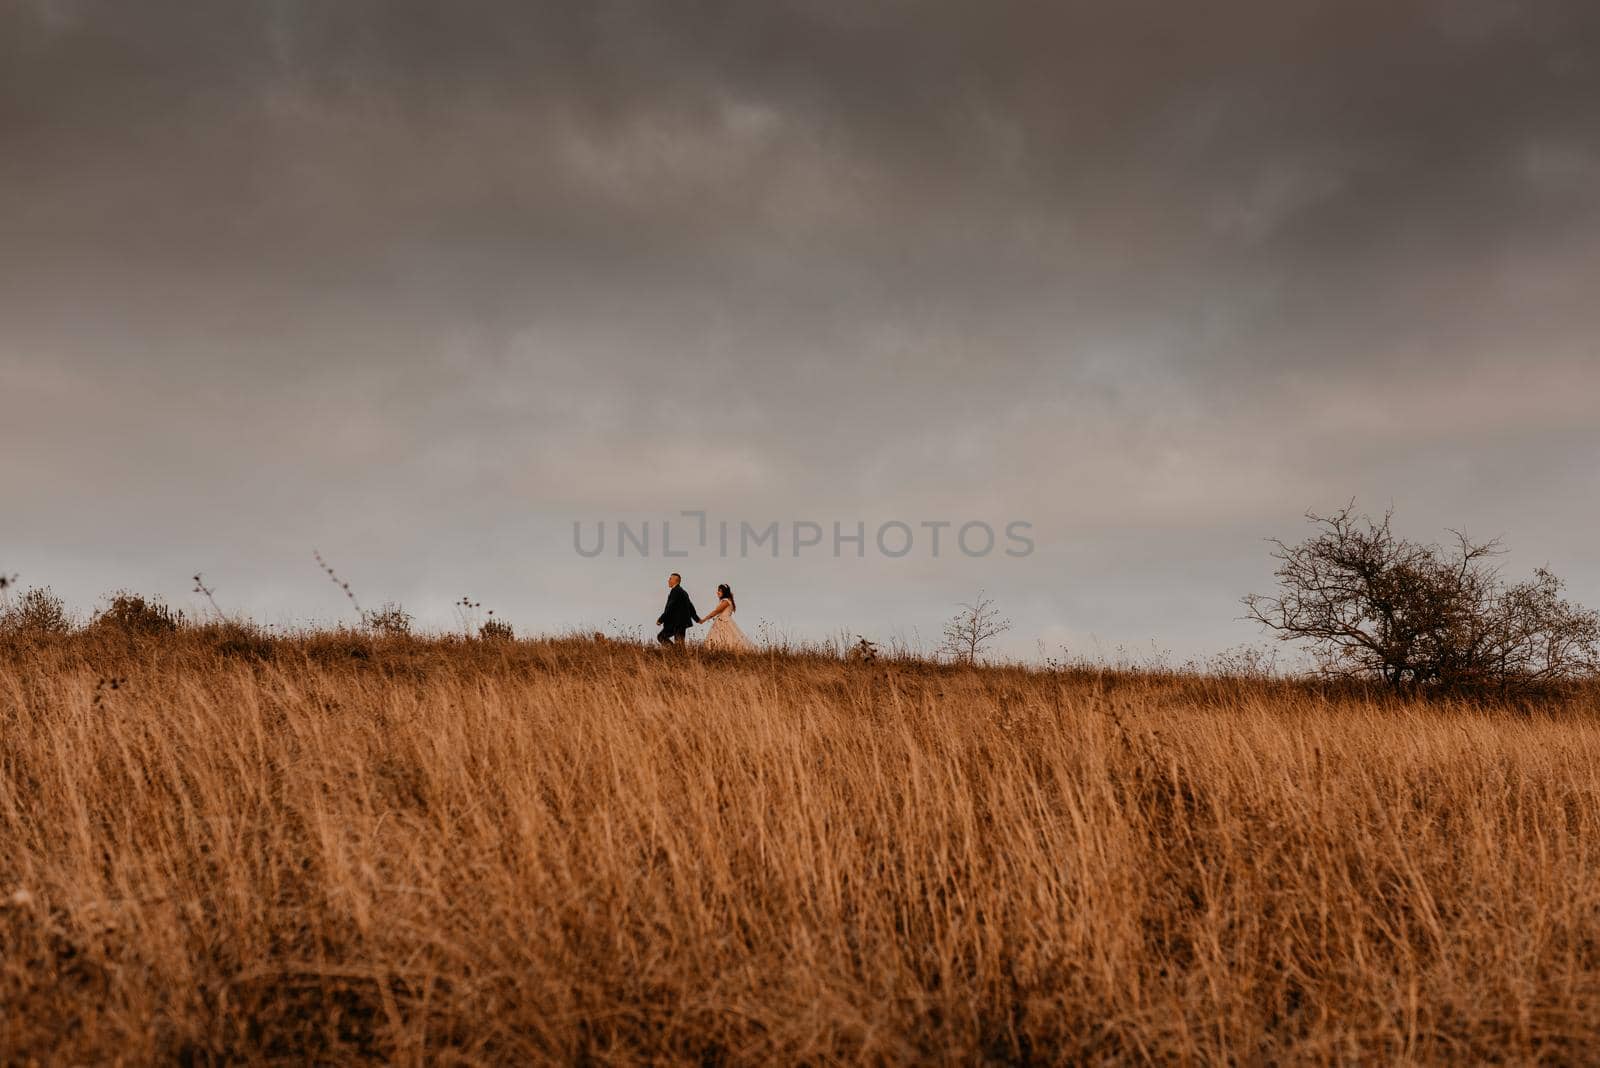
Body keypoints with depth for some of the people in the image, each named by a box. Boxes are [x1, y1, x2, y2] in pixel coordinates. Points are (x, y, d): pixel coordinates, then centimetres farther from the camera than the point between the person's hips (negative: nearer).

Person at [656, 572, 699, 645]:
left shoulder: (675, 591, -11)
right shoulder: (683, 592, 18)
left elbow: (670, 607, -18)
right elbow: (690, 606, 25)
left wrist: (661, 620, -16)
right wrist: (696, 619, 33)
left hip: (677, 623, -10)